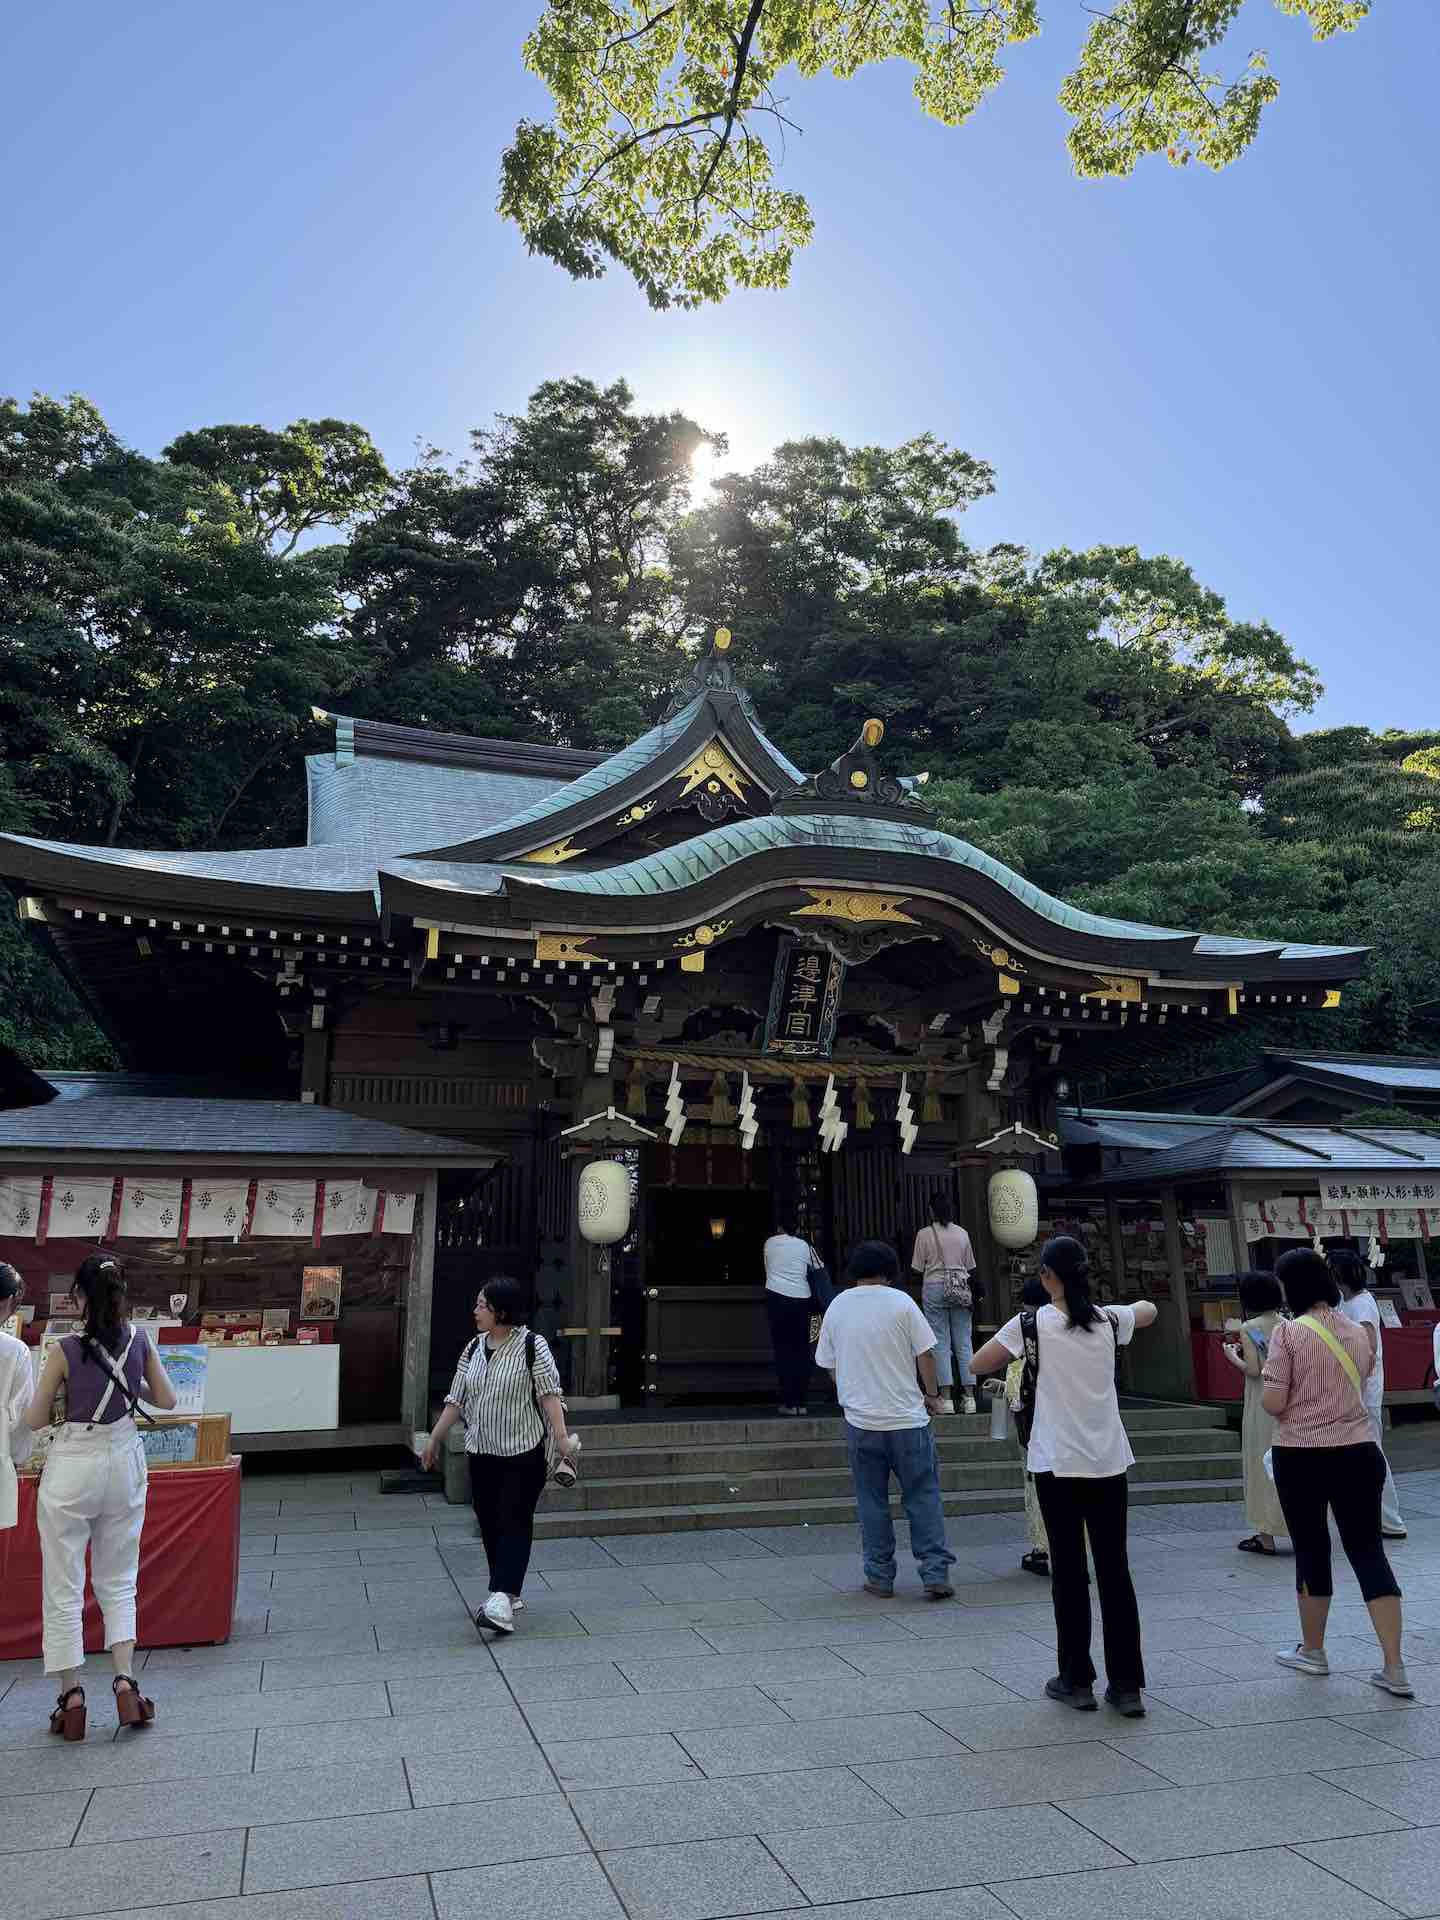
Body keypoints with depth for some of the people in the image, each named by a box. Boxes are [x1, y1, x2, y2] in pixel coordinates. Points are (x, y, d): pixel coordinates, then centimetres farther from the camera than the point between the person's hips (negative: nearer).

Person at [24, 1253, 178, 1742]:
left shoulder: (66, 1350, -17)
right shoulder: (139, 1341, -7)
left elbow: (34, 1421, -7)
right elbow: (166, 1400, 3)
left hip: (72, 1469, -3)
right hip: (124, 1463, 4)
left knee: (63, 1587, 11)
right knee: (118, 1582, 18)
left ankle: (71, 1699, 16)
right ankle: (125, 1682, 10)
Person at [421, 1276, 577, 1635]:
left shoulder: (532, 1346, -12)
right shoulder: (474, 1348, 6)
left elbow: (549, 1394, -16)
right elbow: (456, 1399, 12)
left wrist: (561, 1436, -24)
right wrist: (434, 1439, 14)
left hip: (523, 1453, -6)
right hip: (482, 1452, 6)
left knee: (514, 1523, -8)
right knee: (489, 1523, 11)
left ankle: (502, 1599, -11)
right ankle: (509, 1593, 24)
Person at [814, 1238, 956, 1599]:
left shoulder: (836, 1307, 3)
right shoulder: (901, 1302, -6)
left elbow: (830, 1365, 10)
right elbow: (925, 1355, -6)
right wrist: (932, 1395, 8)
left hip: (860, 1419, 2)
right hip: (907, 1417, -2)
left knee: (872, 1500, 11)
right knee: (923, 1496, 8)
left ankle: (880, 1577, 15)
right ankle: (935, 1573, 6)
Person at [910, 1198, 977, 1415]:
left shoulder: (924, 1234, -5)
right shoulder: (962, 1233, 5)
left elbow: (918, 1268, -2)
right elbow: (970, 1266, 9)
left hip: (934, 1287, -3)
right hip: (961, 1289, 3)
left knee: (941, 1344, 1)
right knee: (964, 1343, 6)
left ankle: (946, 1398, 0)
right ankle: (969, 1397, 6)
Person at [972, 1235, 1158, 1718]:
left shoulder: (1033, 1323, -11)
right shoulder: (1110, 1319, 1)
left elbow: (979, 1365, -2)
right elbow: (1149, 1309, 24)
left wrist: (1017, 1352, 13)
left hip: (1058, 1465, -3)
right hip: (1109, 1462, 3)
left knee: (1068, 1570, 7)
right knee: (1114, 1570, 9)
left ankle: (1077, 1681, 15)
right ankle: (1126, 1685, 14)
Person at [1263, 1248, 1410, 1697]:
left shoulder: (1288, 1332, -12)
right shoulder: (1359, 1332, 6)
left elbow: (1274, 1403, -15)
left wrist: (1266, 1389, 6)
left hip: (1301, 1456, -4)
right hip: (1359, 1453, 4)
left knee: (1311, 1550, 10)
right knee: (1368, 1551, 6)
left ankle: (1312, 1650, 26)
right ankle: (1394, 1668, 2)